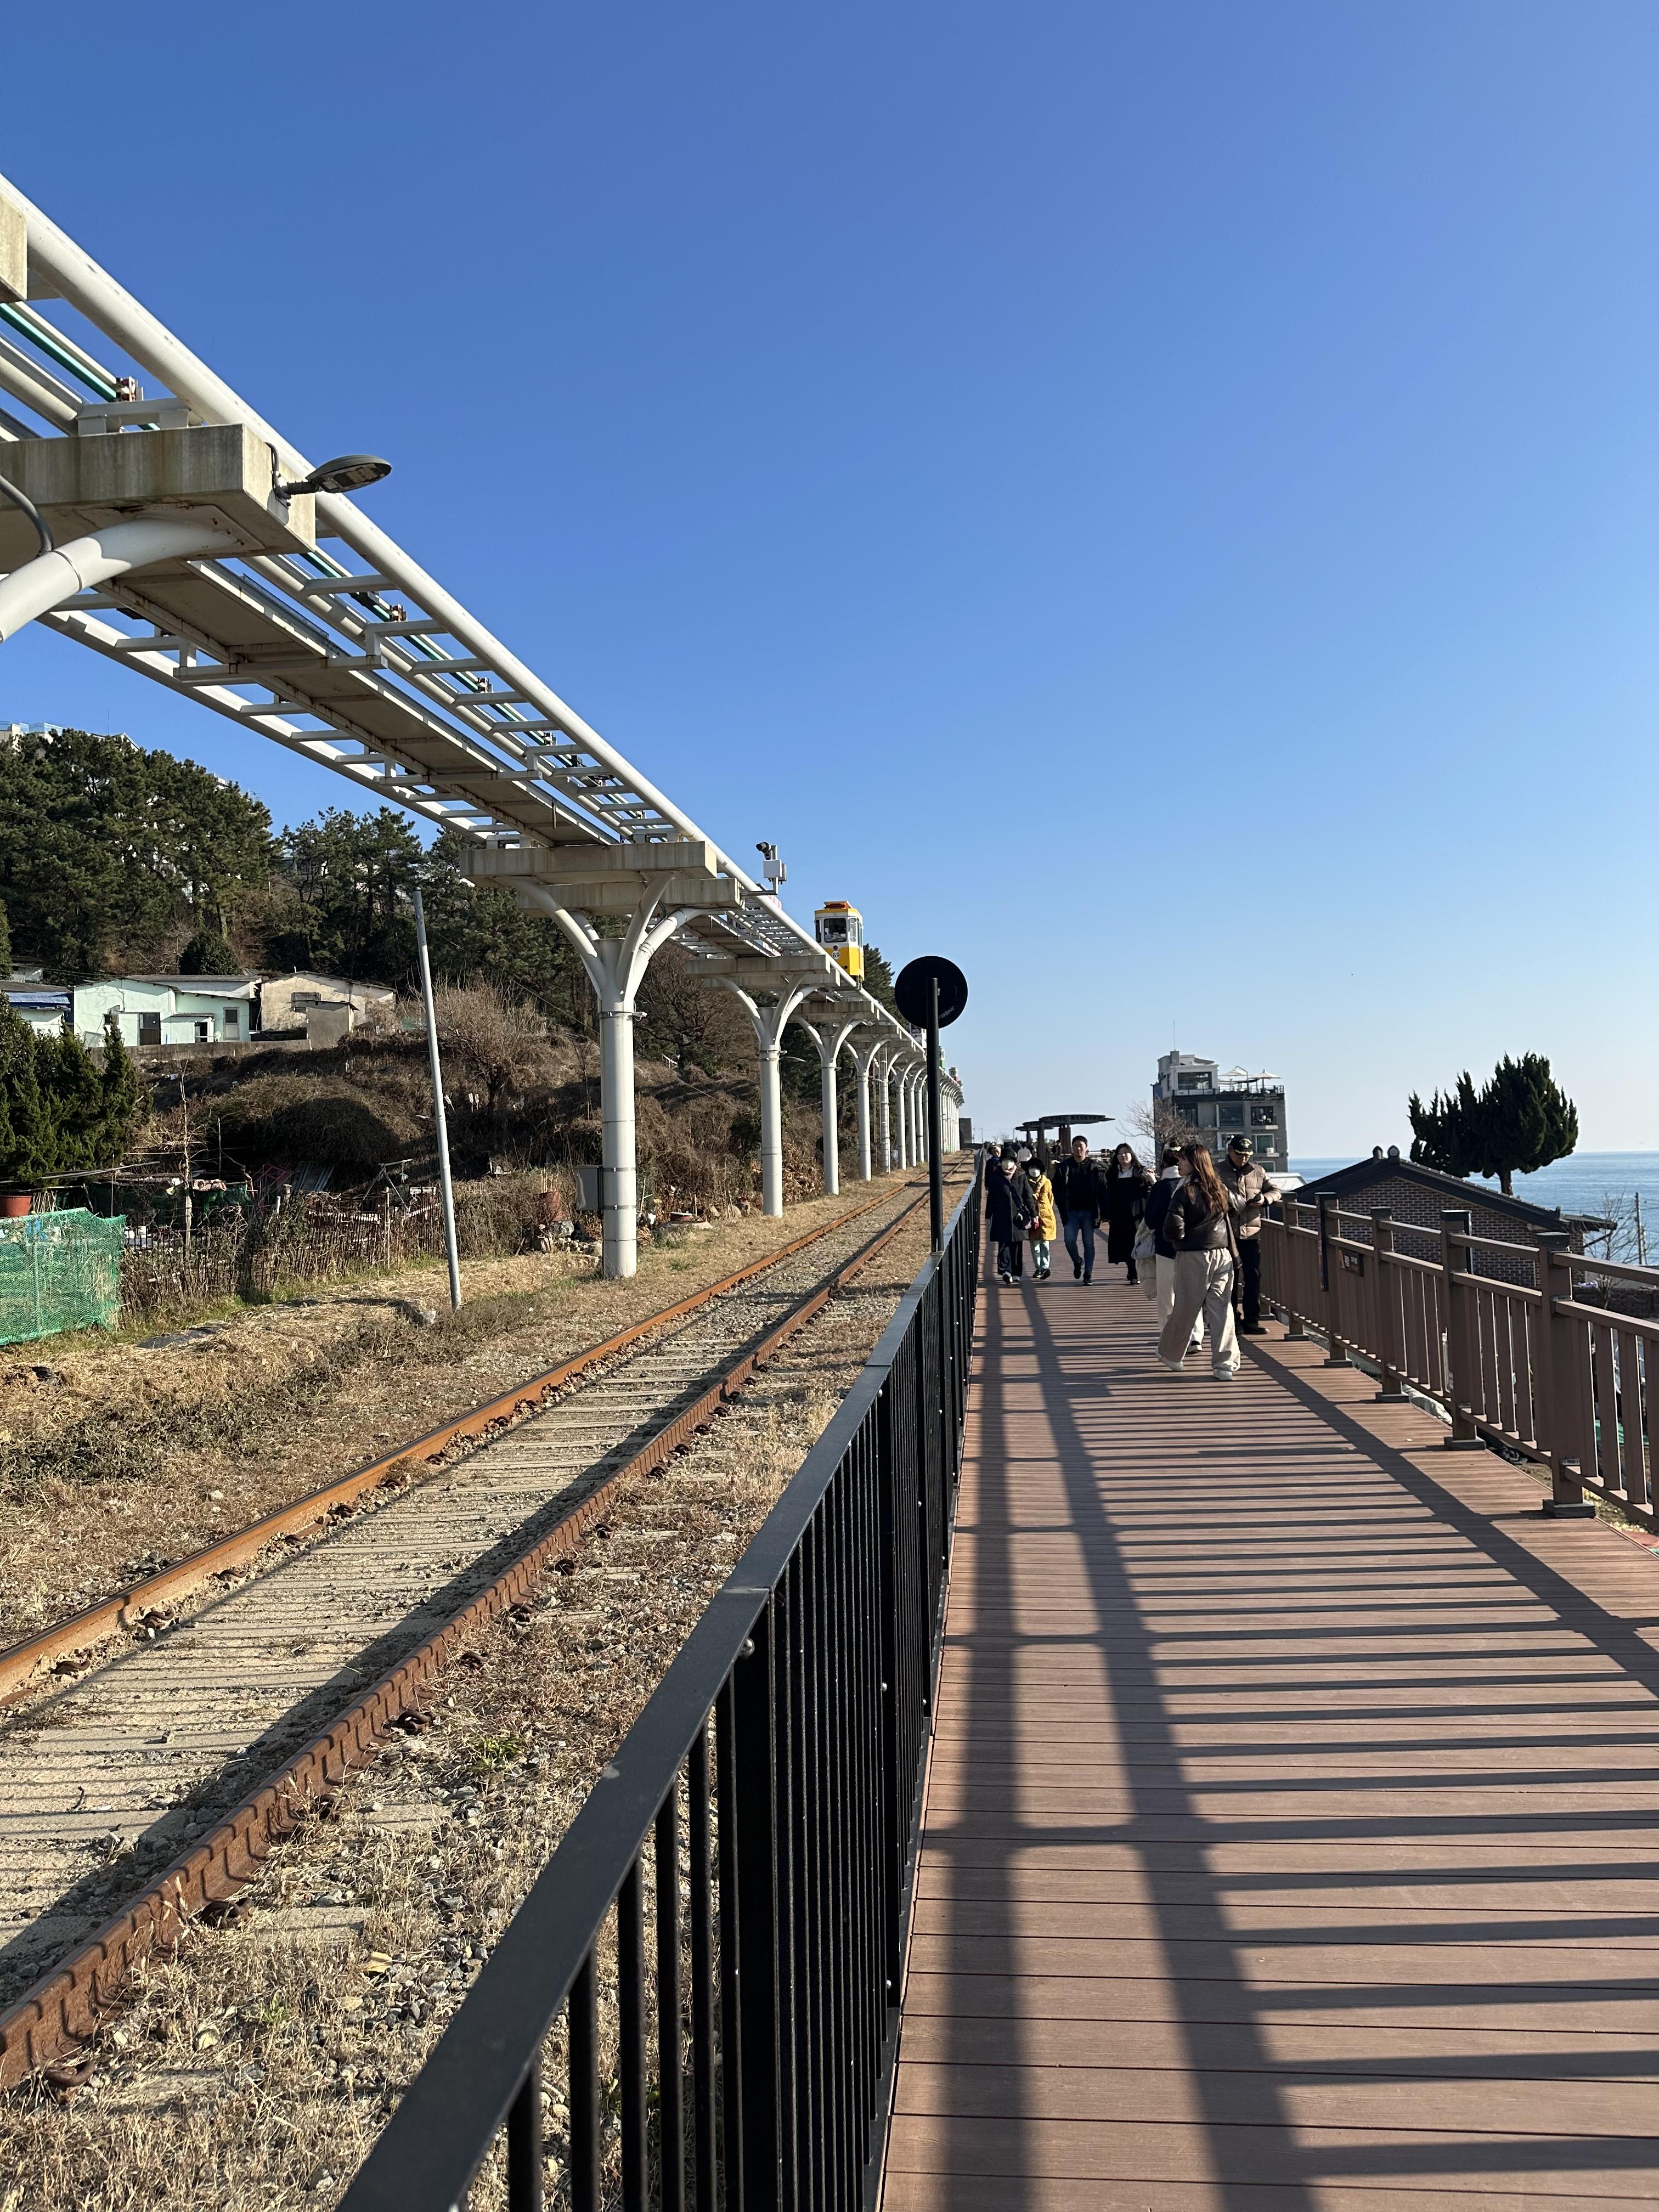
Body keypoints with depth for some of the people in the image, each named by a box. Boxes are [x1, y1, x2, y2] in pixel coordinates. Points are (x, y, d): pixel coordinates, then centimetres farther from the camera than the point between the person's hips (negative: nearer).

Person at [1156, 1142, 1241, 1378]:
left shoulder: (1186, 1192, -12)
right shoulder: (1220, 1189, 5)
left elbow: (1173, 1228, -17)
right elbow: (1235, 1207, 22)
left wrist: (1180, 1239, 4)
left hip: (1193, 1257, -4)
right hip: (1223, 1255, 4)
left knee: (1186, 1308, 9)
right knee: (1221, 1309, 4)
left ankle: (1170, 1354, 28)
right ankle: (1226, 1365, 1)